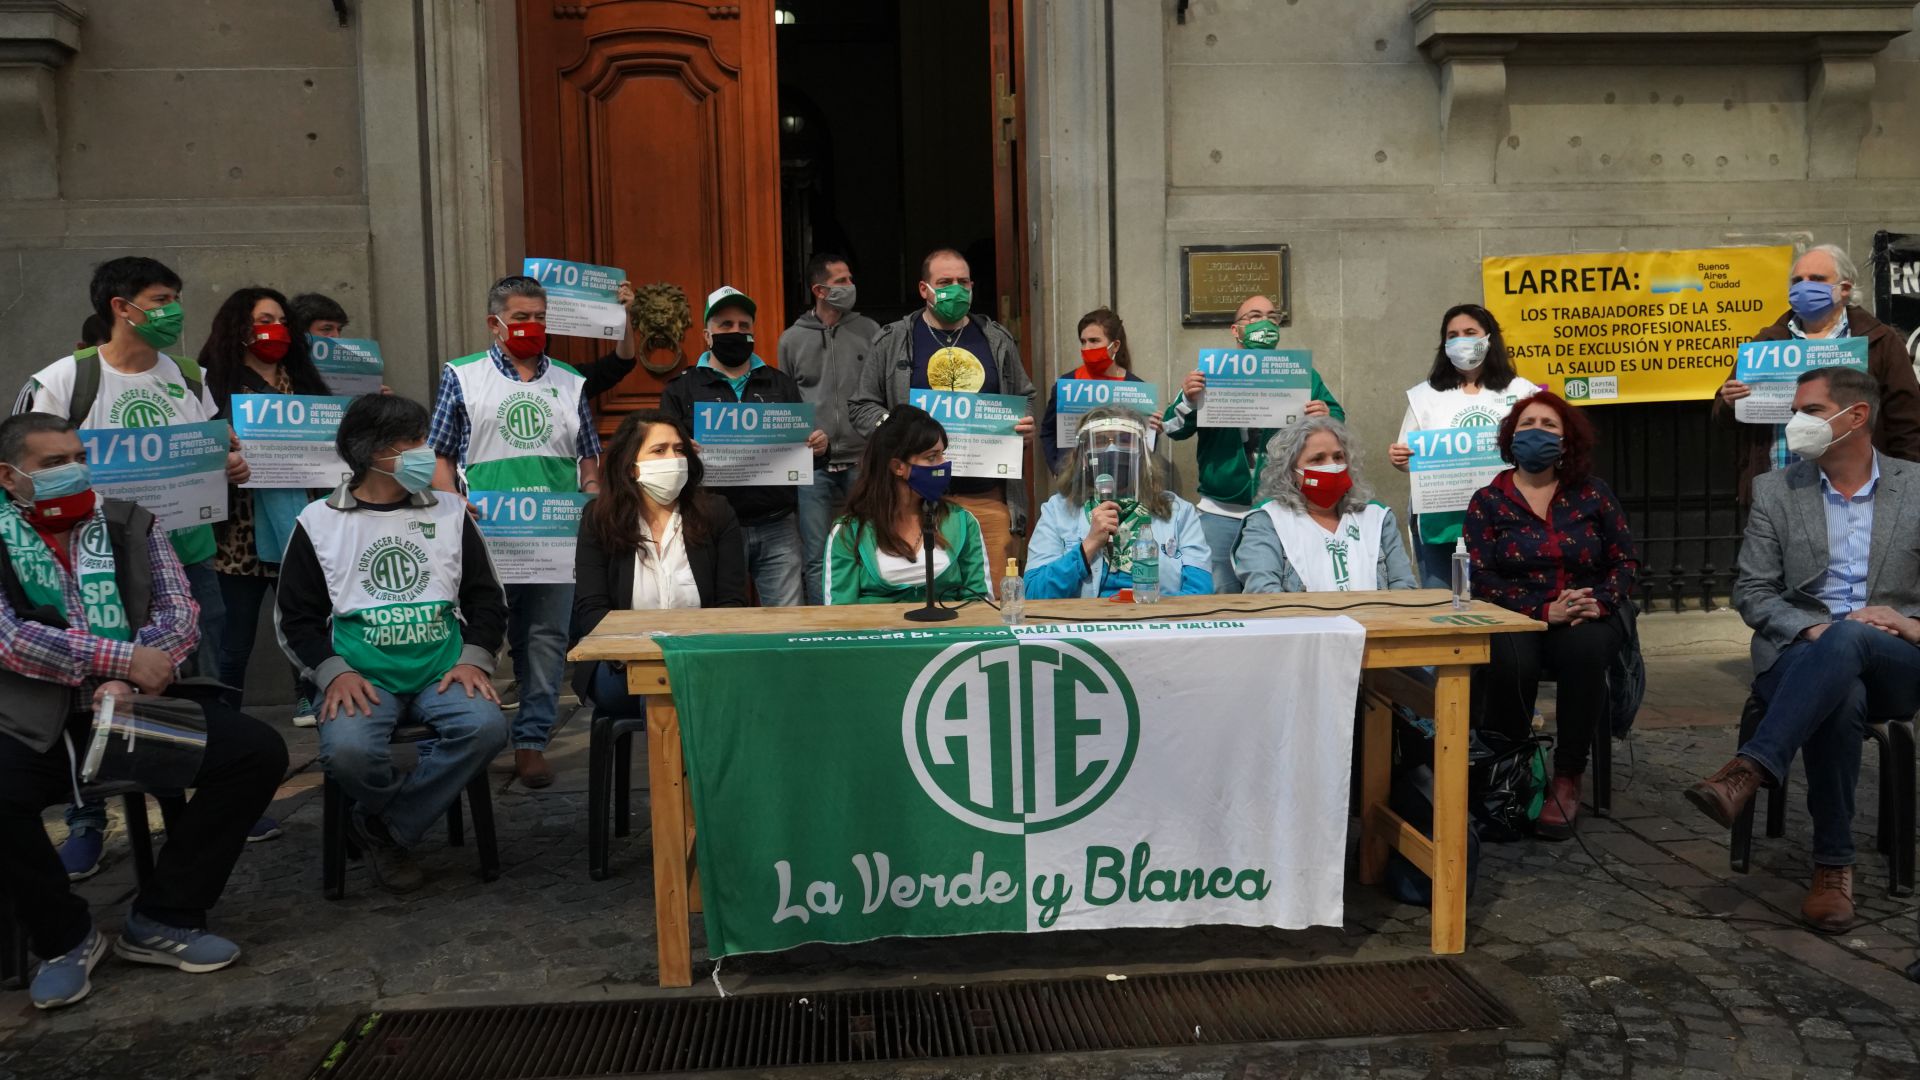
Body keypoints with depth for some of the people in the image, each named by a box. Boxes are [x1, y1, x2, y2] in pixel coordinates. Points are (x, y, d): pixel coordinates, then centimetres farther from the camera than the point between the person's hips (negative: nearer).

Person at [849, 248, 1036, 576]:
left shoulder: (998, 340, 15)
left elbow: (1026, 397, 24)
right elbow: (862, 407, 8)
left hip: (988, 497, 2)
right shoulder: (892, 342, 7)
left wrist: (1026, 425, 2)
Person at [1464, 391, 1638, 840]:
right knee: (1511, 662, -35)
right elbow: (1483, 580, -5)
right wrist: (1544, 610, -18)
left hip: (1587, 617, 1)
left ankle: (1568, 779, -19)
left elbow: (1626, 559, 9)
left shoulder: (1591, 493, 11)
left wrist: (1601, 602, -11)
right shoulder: (1487, 502, 6)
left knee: (1585, 649, -34)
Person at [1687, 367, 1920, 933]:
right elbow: (1751, 592, 4)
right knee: (1839, 698, -37)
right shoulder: (1775, 491, 8)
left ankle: (1748, 770, -42)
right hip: (1800, 655, 1)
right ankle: (1833, 865, -24)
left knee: (1846, 642, -38)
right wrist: (1814, 628, -14)